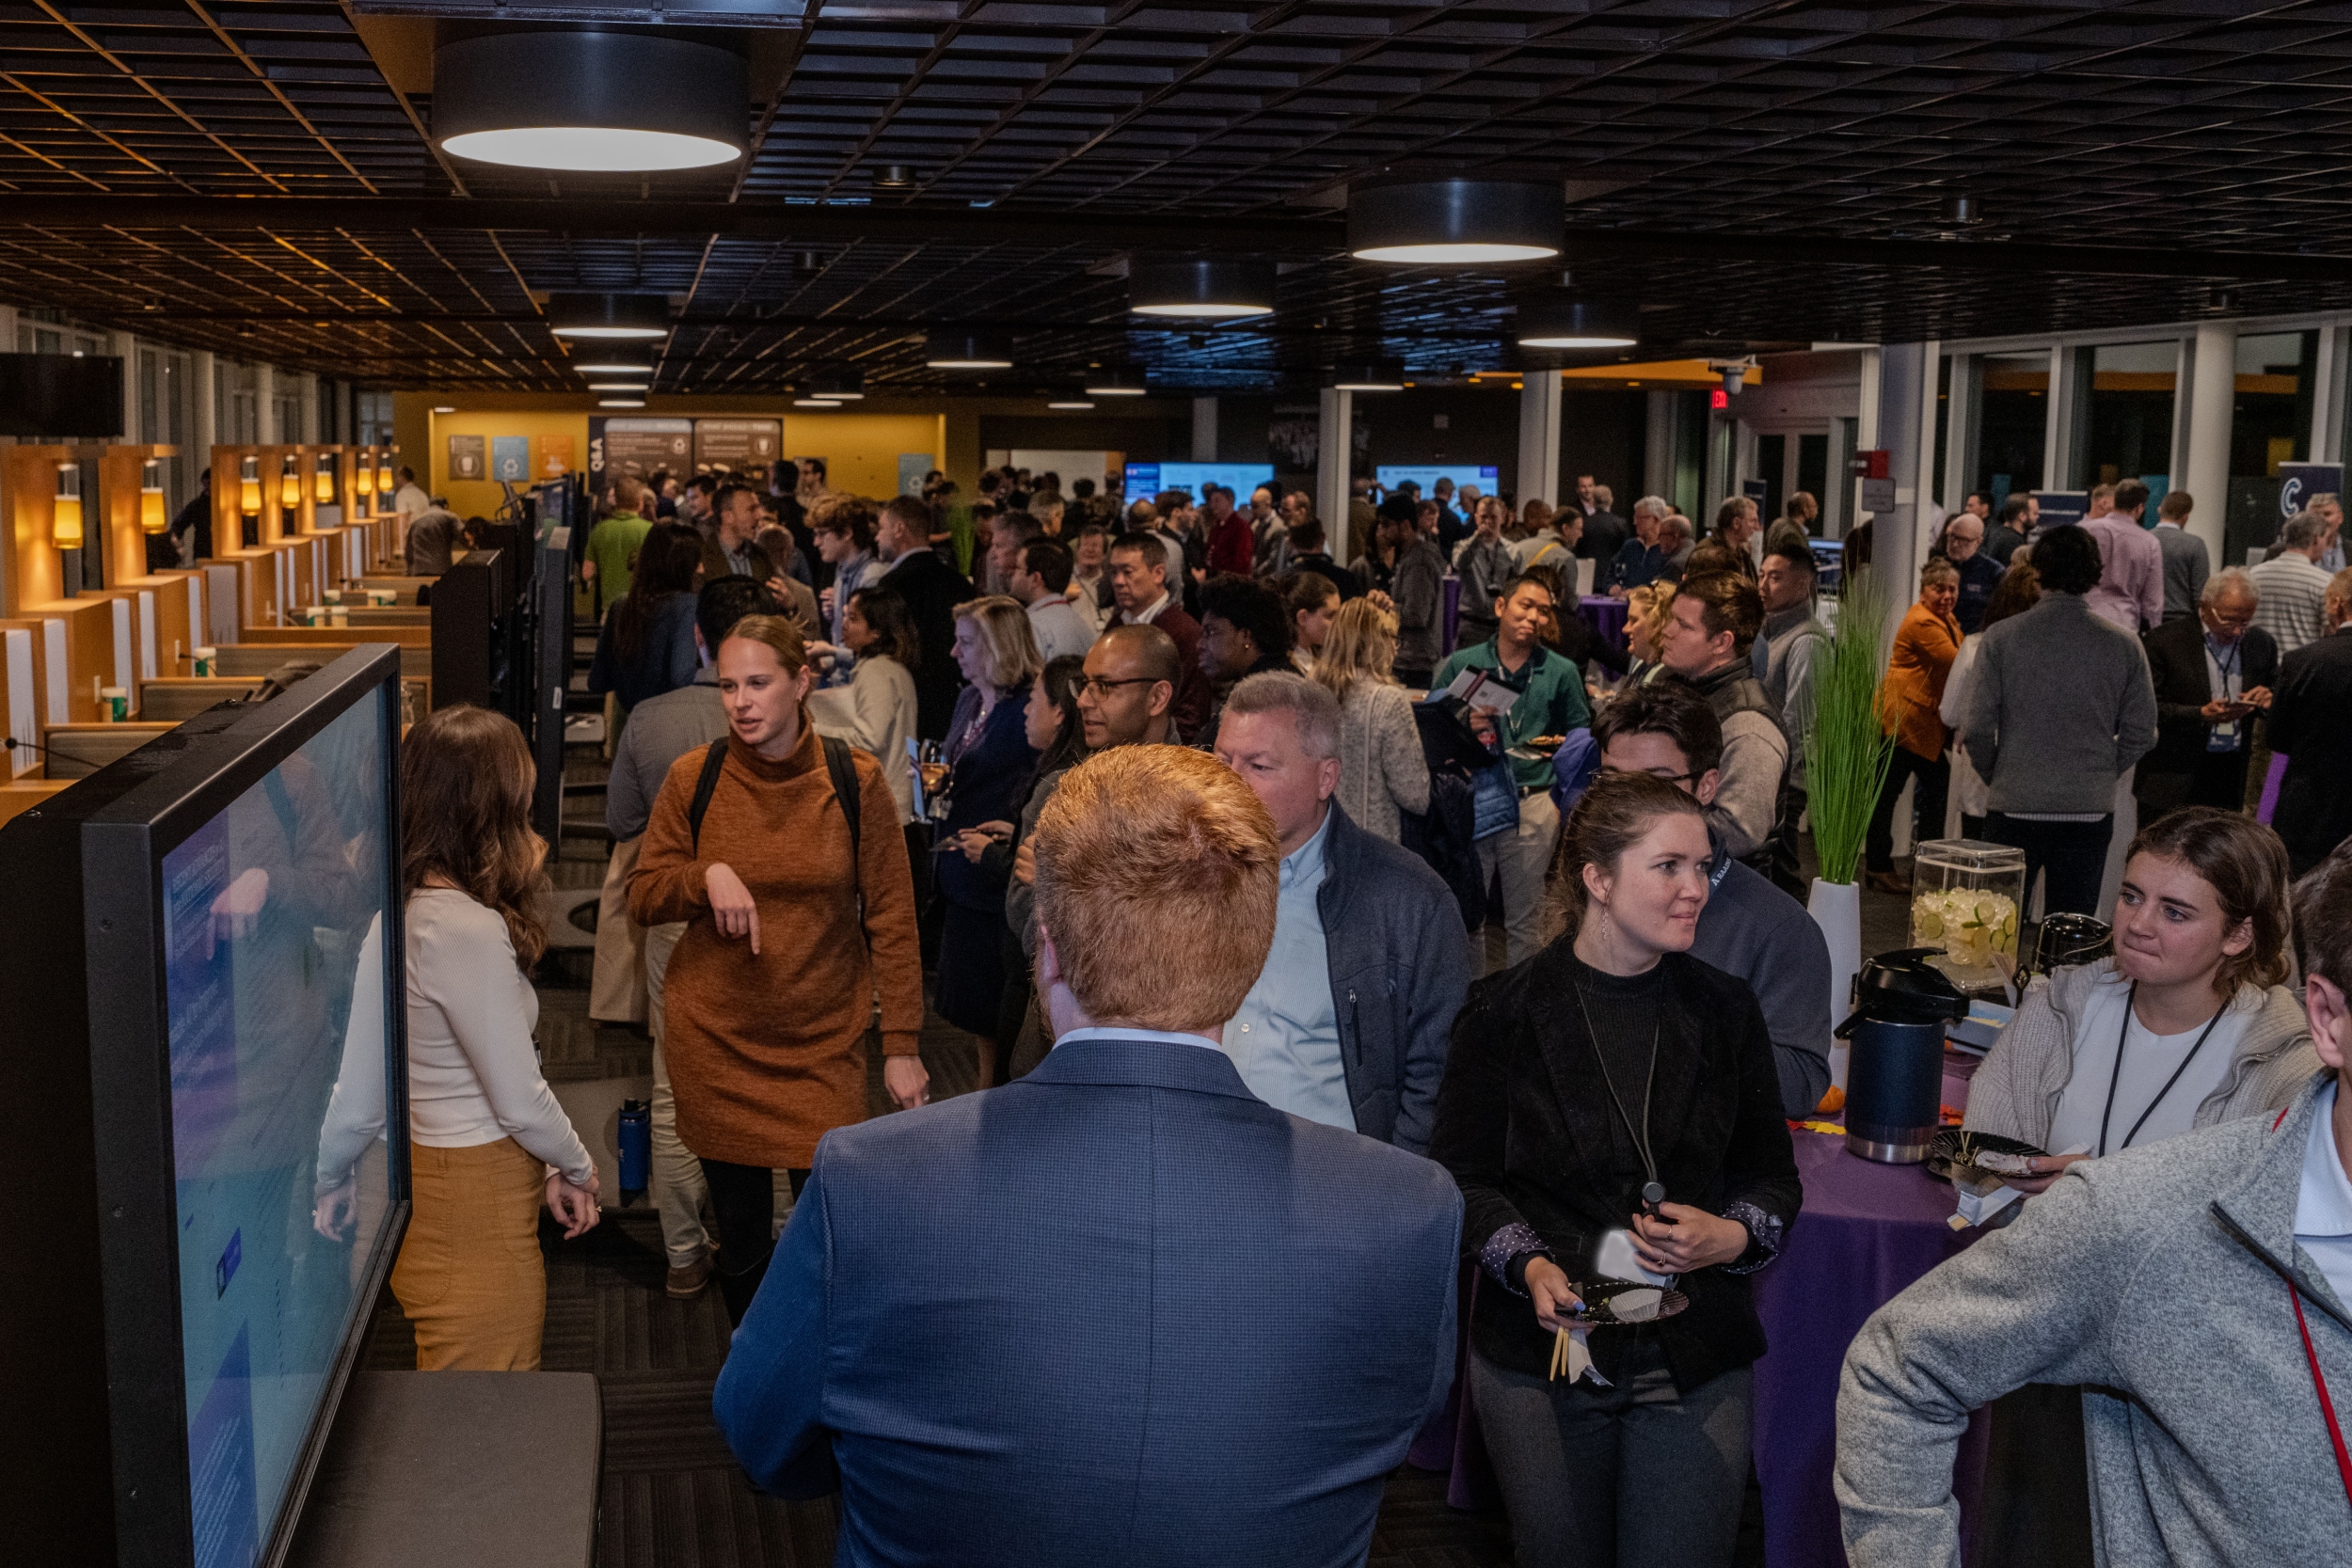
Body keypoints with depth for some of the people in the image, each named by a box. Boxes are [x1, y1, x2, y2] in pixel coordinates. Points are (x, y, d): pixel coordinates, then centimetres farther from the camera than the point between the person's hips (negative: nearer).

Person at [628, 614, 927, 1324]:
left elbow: (891, 919, -2)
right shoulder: (694, 778, -3)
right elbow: (642, 897, 4)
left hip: (825, 1047, -1)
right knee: (740, 1235, 10)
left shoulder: (855, 781, -6)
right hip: (715, 1043, 1)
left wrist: (901, 1044, -4)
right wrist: (706, 876, -18)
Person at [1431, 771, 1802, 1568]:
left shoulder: (1725, 1010, 3)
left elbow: (1773, 1174, 10)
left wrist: (1733, 1237, -11)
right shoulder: (1504, 1012, -5)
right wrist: (1529, 1266, -19)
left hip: (1695, 1360, 2)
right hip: (1540, 1352, -1)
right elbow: (1463, 1177, -2)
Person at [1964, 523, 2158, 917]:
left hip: (2013, 807, -1)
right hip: (2090, 811, 1)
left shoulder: (2001, 637, -6)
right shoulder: (2123, 645, -1)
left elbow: (1978, 728, -6)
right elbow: (2141, 733, 3)